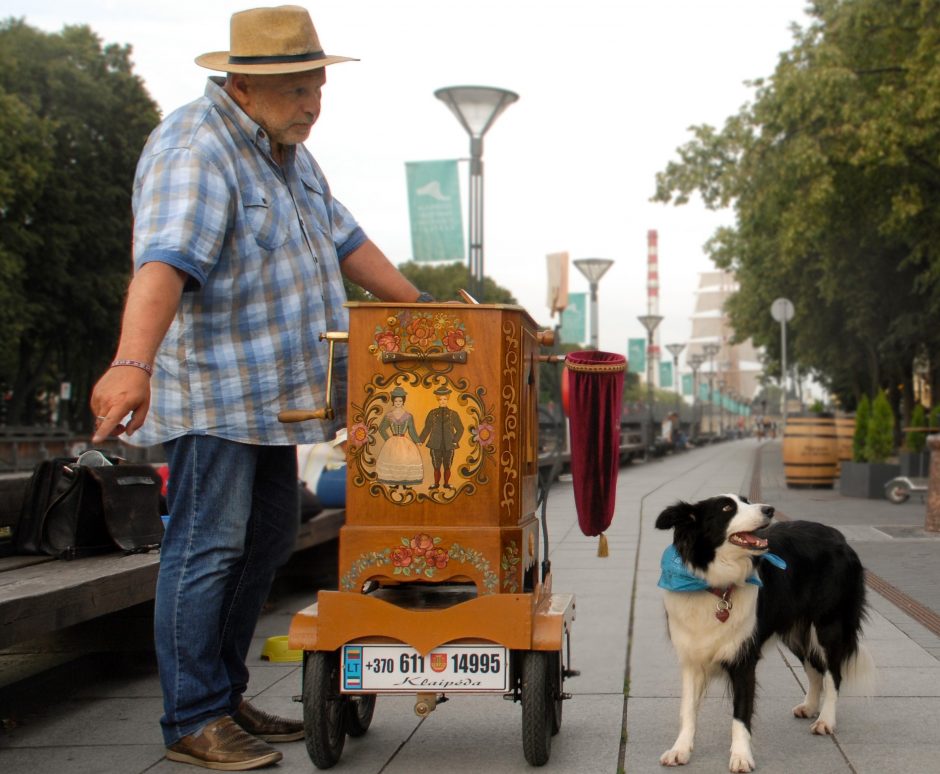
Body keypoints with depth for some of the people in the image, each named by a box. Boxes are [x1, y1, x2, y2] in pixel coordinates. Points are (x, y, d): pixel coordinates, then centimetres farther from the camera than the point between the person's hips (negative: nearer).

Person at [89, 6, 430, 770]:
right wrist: (133, 364, -48)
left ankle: (225, 697, 26)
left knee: (267, 542, 14)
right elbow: (164, 262, -34)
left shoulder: (285, 149, 13)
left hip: (271, 391, 10)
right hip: (211, 394, -10)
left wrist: (420, 308, 24)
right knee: (206, 549, -5)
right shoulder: (195, 151, -18)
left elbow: (343, 239, 22)